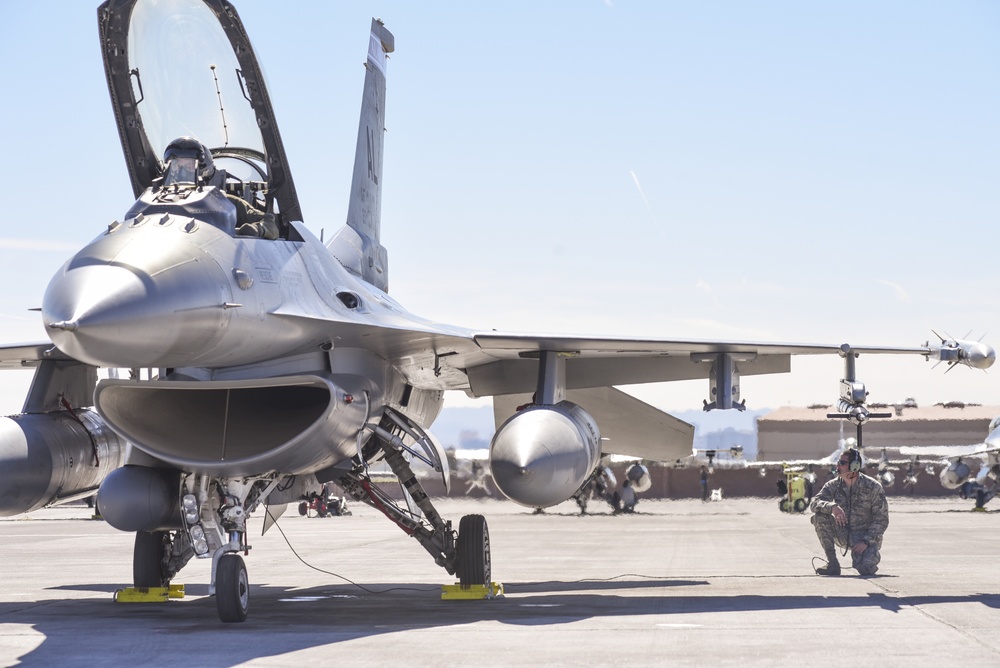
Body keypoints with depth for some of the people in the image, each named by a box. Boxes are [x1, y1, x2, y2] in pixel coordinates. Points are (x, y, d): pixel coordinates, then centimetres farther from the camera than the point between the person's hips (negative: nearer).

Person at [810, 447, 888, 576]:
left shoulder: (873, 487, -13)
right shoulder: (834, 485, -3)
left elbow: (882, 521, -12)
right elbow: (815, 504, -15)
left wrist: (866, 542, -23)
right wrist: (832, 506, -37)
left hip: (868, 536, -3)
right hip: (845, 535, 3)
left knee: (865, 568, -30)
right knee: (819, 517, -22)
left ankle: (874, 554, 12)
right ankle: (833, 564, -15)